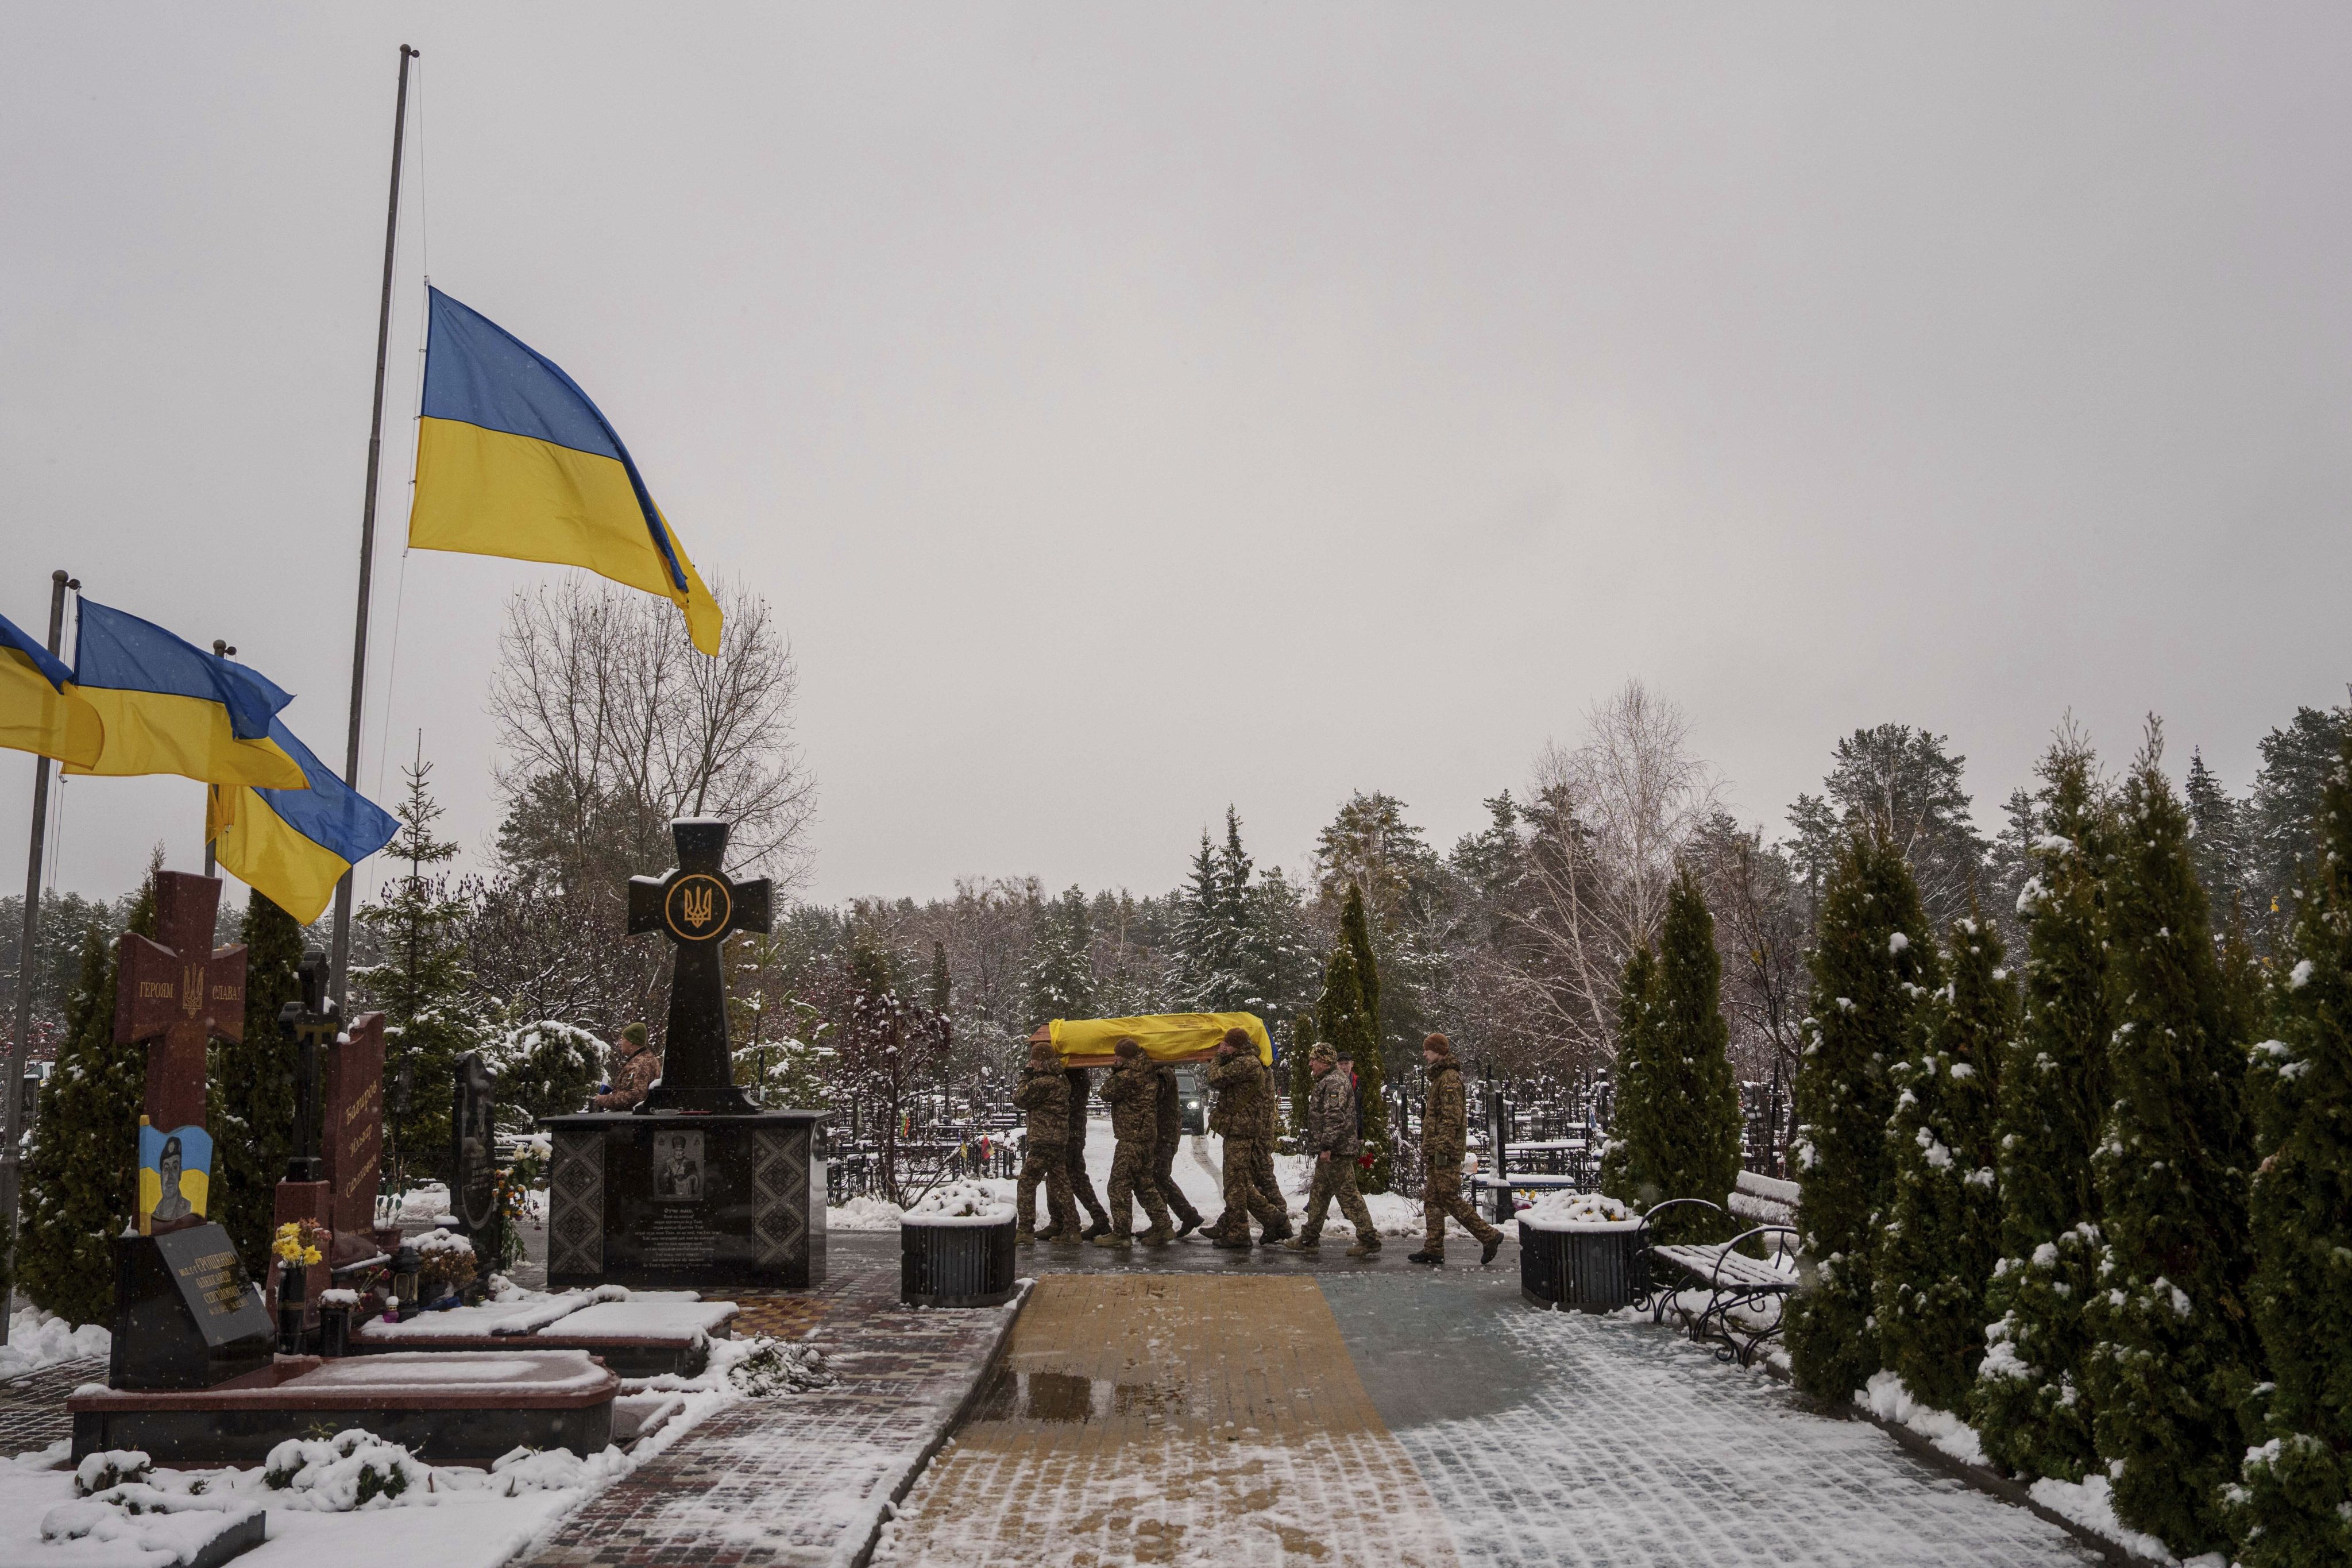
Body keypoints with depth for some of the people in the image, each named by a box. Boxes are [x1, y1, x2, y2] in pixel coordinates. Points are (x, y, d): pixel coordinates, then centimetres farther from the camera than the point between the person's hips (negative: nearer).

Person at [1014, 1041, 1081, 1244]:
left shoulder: (1042, 1083, -17)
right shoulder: (1061, 1081, 13)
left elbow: (1020, 1099, -6)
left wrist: (1026, 1077, 5)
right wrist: (1029, 1079, 14)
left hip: (1043, 1142, -9)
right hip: (1059, 1141, 9)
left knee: (1027, 1183, -5)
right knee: (1059, 1185, 13)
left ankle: (1025, 1231, -8)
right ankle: (1070, 1229, 17)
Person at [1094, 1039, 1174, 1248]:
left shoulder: (1128, 1076, -18)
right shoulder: (1148, 1074, 9)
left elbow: (1107, 1093, -8)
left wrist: (1115, 1071, 4)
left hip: (1132, 1138, -10)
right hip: (1147, 1136, 10)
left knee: (1120, 1185, -3)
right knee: (1144, 1184, 16)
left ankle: (1121, 1233, -2)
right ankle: (1162, 1226, 14)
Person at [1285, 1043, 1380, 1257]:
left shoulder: (1334, 1083, -15)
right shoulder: (1327, 1081, 19)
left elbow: (1335, 1118, -25)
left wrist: (1327, 1147, -26)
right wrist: (1323, 1147, 22)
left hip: (1336, 1151, -11)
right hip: (1330, 1151, 11)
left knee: (1348, 1195, -9)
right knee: (1318, 1193, 16)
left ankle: (1370, 1241, -5)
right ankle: (1309, 1238, 24)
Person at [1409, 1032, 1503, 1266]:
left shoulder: (1450, 1078, -13)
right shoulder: (1439, 1076, 19)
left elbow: (1452, 1117, -21)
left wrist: (1442, 1148, -24)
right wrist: (1429, 1147, 24)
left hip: (1446, 1152, -10)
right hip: (1436, 1152, 10)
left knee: (1450, 1198, -9)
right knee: (1431, 1200, 9)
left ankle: (1489, 1236, -1)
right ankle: (1434, 1249, 11)